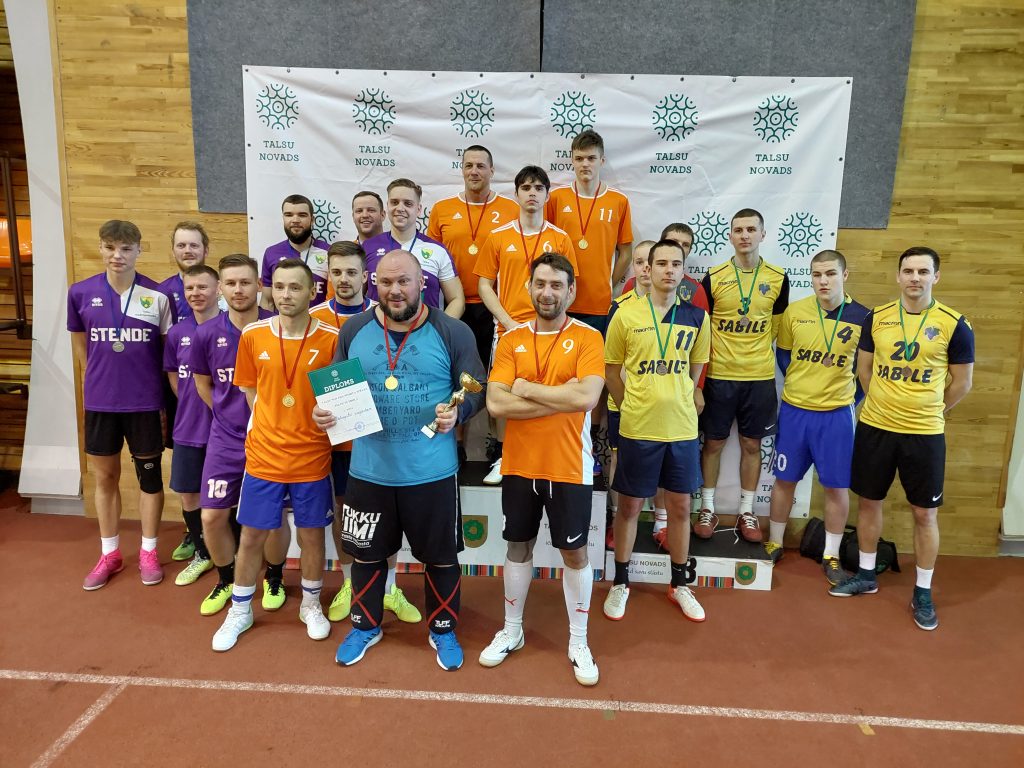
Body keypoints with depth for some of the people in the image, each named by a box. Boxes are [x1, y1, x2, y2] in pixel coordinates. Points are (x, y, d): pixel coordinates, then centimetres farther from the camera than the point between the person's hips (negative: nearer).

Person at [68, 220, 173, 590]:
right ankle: (109, 554, 29)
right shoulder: (80, 292, -2)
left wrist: (143, 380, 3)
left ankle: (148, 552, 24)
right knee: (104, 477, 13)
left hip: (145, 401, -2)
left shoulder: (158, 295, -7)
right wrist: (100, 378, 11)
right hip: (99, 401, 2)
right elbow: (80, 343, 12)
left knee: (149, 474, 9)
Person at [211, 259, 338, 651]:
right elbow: (248, 388, 9)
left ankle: (311, 604, 35)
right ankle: (240, 610, 33)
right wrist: (271, 426, 0)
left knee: (311, 533, 12)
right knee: (252, 535, 11)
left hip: (312, 457, -1)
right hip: (264, 455, 2)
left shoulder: (331, 338, -9)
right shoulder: (252, 335, -3)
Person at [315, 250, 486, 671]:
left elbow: (476, 387, -3)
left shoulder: (452, 332, -8)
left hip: (431, 472, -2)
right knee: (366, 553, 19)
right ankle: (366, 626, 45)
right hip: (368, 470, 3)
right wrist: (323, 410, -9)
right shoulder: (354, 329, 1)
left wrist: (457, 411, -23)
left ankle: (443, 630, 39)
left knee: (441, 556, 14)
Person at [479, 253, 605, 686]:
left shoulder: (588, 338, -7)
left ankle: (579, 643, 28)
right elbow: (496, 403, -12)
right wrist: (562, 398, -17)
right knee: (518, 547, 17)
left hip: (569, 468, -2)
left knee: (575, 552, 10)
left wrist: (527, 388, -14)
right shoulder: (510, 341, 0)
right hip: (519, 465, 3)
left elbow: (587, 397, -22)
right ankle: (511, 630, 36)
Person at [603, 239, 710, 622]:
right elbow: (611, 370, 3)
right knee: (629, 505, 9)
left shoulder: (697, 316, 1)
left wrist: (679, 402, 9)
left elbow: (695, 368, 13)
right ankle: (620, 583, 26)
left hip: (683, 428, 2)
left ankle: (679, 585, 30)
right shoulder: (625, 314, -6)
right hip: (637, 428, -2)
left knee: (680, 506, 13)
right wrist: (632, 407, 3)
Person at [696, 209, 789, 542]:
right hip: (718, 375, -1)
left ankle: (747, 512, 23)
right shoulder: (713, 277, -3)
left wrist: (757, 352, 5)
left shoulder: (778, 278, 1)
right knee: (713, 442, 7)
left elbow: (778, 327, 11)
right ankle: (708, 509, 21)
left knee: (752, 444, 10)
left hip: (760, 377, 1)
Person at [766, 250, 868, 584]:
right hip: (793, 410, 1)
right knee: (785, 479, 11)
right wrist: (801, 386, 10)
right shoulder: (794, 312, -5)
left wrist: (849, 398, 3)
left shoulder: (861, 317, -8)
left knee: (837, 486, 7)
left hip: (836, 415, -1)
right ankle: (774, 544, 28)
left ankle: (831, 557, 22)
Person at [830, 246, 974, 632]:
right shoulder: (876, 317, 0)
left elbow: (962, 382, 2)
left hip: (925, 434, -2)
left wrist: (927, 410, 9)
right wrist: (884, 404, 13)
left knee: (925, 513, 7)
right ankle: (866, 575, 31)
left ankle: (923, 592, 23)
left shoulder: (954, 324, -8)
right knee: (868, 502, 13)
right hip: (874, 427, 3)